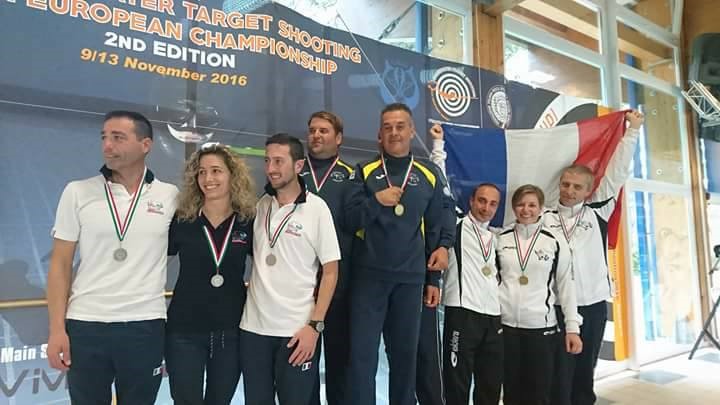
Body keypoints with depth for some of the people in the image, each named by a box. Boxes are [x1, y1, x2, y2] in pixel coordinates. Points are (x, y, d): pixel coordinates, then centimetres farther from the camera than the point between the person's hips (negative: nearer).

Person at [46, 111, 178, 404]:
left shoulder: (171, 196, 0)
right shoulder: (77, 192, 0)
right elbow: (60, 264, 2)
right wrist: (57, 329, -4)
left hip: (146, 325, 0)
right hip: (84, 325, 0)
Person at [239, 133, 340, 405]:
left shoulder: (316, 208, -7)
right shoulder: (258, 205, 5)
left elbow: (330, 271, -6)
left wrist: (315, 325, -12)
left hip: (297, 330, -3)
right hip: (253, 326, 4)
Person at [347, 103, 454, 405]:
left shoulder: (429, 175, 7)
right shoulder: (365, 172, 3)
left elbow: (436, 228, 12)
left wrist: (433, 279, 9)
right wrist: (375, 201, -19)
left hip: (410, 278, 2)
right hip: (368, 275, -1)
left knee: (405, 353, 12)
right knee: (362, 352, -1)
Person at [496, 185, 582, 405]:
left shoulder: (555, 242, -1)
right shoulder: (501, 239, 3)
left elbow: (566, 286, 2)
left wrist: (573, 328, -1)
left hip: (542, 327, -1)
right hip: (505, 325, 2)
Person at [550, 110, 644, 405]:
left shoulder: (598, 212, 5)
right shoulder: (545, 219, 2)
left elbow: (617, 172, 5)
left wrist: (633, 131, 6)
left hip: (594, 304, 2)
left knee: (585, 373, 16)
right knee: (559, 375, 3)